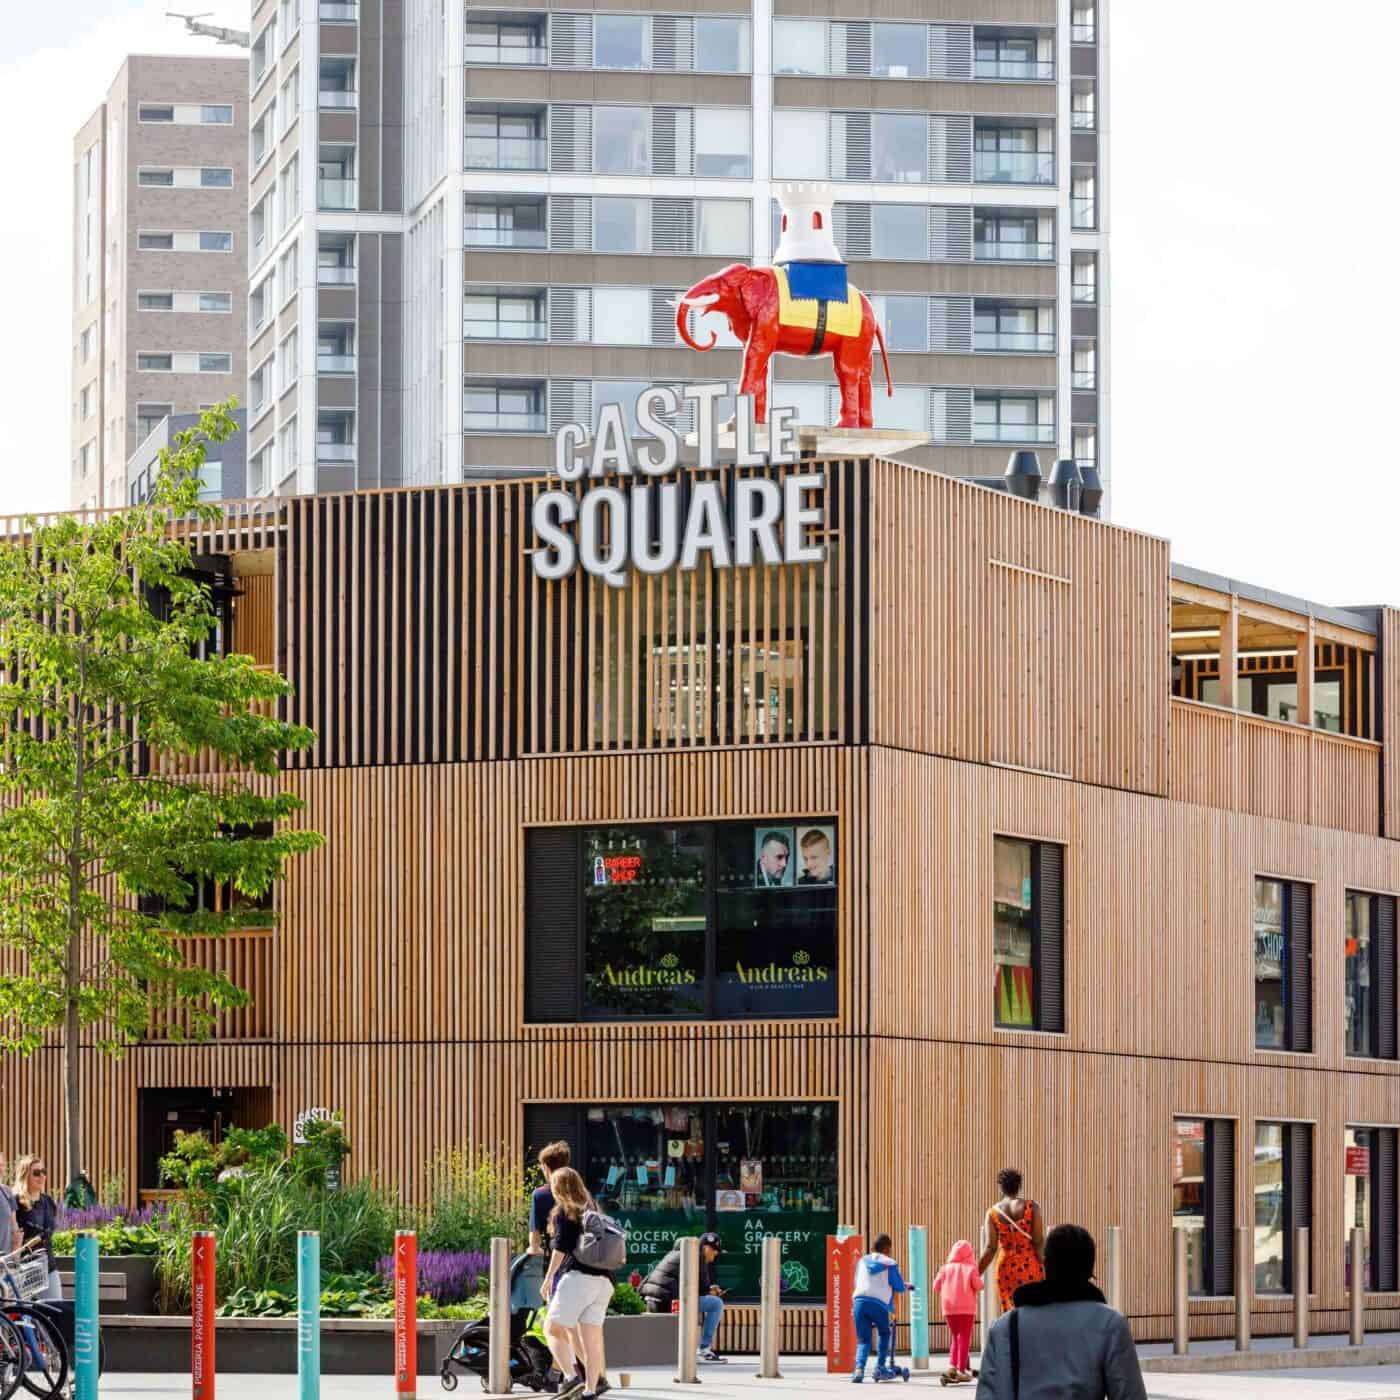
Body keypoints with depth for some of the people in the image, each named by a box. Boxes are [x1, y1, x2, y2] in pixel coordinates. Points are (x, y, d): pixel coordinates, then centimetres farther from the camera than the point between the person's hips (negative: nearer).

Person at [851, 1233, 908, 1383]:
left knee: (863, 1340, 9)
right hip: (879, 1303, -3)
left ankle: (859, 1369, -15)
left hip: (859, 1301, 3)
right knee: (886, 1333, 24)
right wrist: (906, 1287, 32)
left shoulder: (862, 1261, 21)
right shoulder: (889, 1263, 7)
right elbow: (899, 1287, 7)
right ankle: (880, 1367, 16)